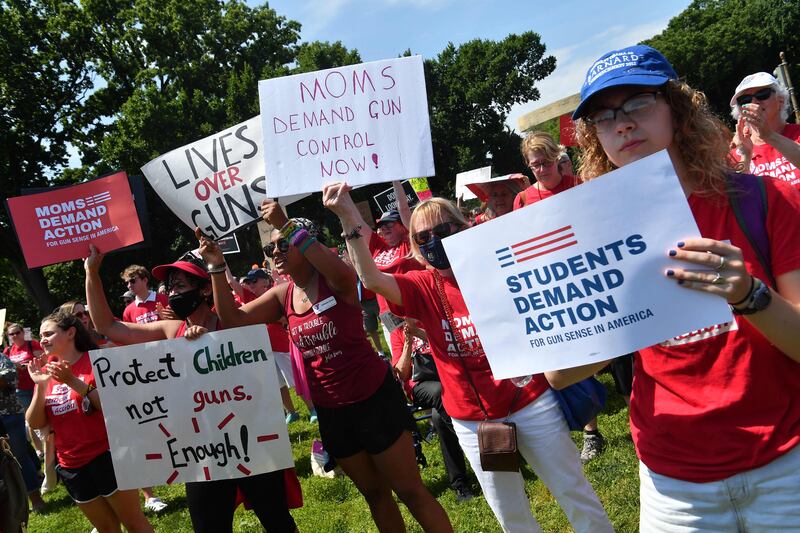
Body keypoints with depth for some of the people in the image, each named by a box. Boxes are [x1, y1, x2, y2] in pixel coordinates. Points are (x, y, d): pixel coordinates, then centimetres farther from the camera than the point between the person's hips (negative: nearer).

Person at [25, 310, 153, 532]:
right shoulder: (47, 372, 5)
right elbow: (35, 424, 2)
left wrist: (73, 381, -26)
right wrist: (40, 386, -12)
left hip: (107, 457, -5)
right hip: (71, 465, 6)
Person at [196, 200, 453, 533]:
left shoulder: (335, 281, -14)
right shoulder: (283, 296, 3)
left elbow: (342, 272, -39)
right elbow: (233, 318, -3)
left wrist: (288, 226, -38)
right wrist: (217, 266, -13)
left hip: (374, 397, -6)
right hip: (330, 410, 6)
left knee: (410, 491, 4)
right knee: (373, 492, 21)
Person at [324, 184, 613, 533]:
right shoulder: (424, 288, -3)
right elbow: (371, 280, -21)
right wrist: (349, 221, -32)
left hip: (532, 402, -1)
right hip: (473, 420, 2)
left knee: (574, 493, 13)